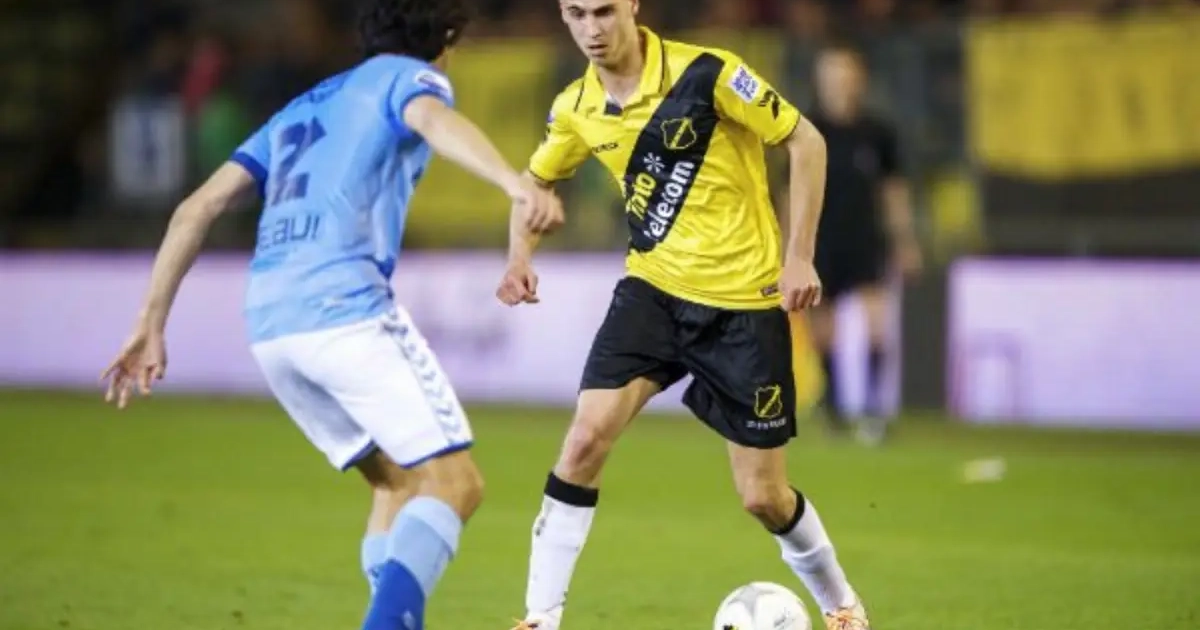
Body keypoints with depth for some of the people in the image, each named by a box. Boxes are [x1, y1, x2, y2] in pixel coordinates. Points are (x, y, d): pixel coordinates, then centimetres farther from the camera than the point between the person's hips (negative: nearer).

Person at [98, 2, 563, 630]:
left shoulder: (302, 108, 30)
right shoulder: (409, 76, 11)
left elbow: (197, 208, 23)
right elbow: (435, 121, -16)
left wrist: (151, 326, 23)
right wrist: (516, 183, -34)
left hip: (268, 322, 7)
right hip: (345, 307, -7)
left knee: (398, 480, 20)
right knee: (453, 483, -8)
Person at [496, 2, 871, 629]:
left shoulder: (704, 73, -17)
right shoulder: (575, 108, -1)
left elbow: (805, 141, -10)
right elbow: (537, 178, 19)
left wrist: (798, 257, -14)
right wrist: (520, 255, -1)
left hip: (744, 301, -4)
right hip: (653, 288, 4)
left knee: (763, 496, 3)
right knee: (585, 439, -18)